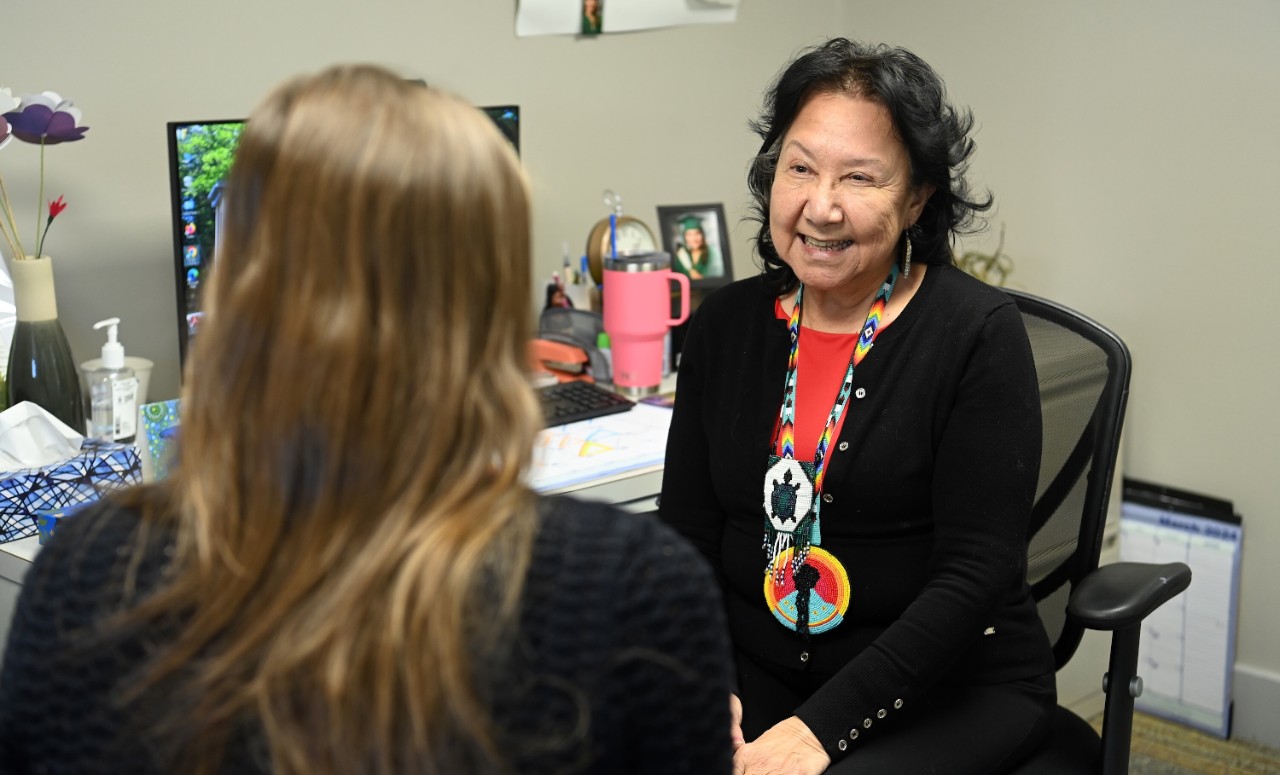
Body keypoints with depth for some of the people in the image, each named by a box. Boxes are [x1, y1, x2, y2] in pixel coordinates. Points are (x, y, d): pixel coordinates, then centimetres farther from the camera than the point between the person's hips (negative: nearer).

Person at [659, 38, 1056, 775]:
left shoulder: (979, 334, -10)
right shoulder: (725, 324, 3)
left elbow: (976, 572, -15)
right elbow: (687, 534, 3)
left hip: (954, 688, -3)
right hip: (757, 673, 4)